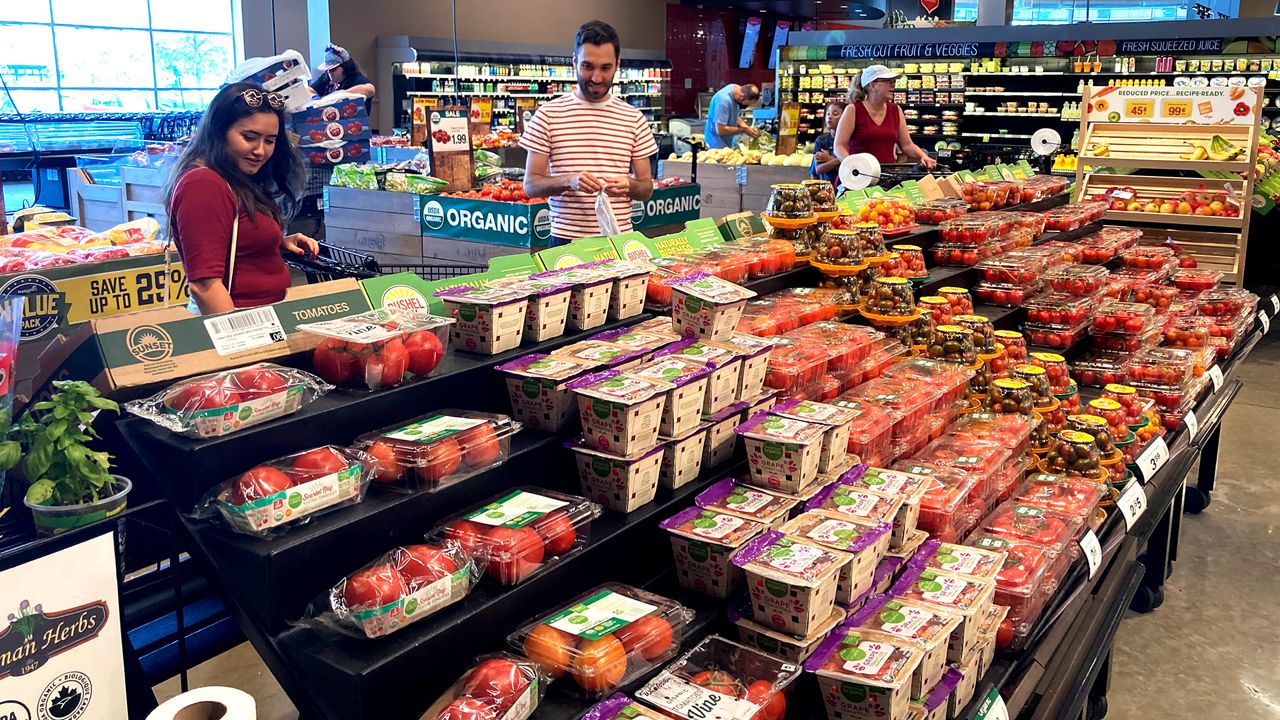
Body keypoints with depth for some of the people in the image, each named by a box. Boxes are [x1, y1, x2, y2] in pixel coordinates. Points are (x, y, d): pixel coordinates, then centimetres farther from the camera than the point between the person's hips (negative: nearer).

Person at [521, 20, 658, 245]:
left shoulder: (633, 119, 7)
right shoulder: (547, 115, 0)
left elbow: (647, 188, 9)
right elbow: (530, 185, -2)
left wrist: (629, 185, -14)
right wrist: (569, 181, -20)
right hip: (566, 239, -2)